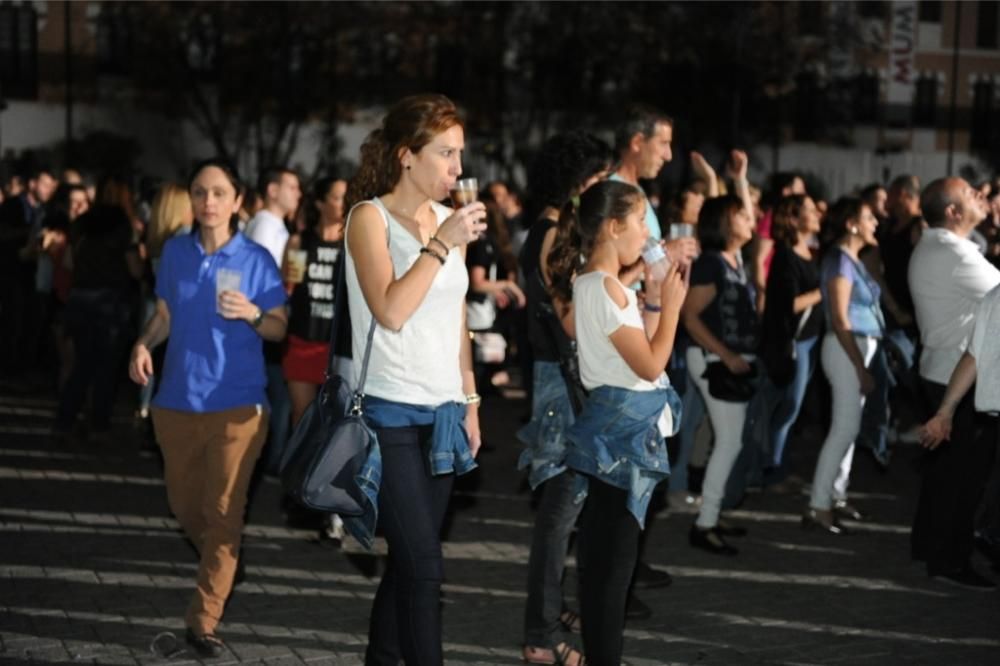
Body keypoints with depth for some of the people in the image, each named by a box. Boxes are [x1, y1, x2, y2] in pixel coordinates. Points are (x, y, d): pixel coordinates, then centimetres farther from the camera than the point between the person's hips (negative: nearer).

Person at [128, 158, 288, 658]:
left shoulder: (256, 259, -5)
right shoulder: (174, 252, 3)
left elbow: (280, 328, -1)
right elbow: (165, 315, 12)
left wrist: (252, 314, -22)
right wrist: (144, 343, -8)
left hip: (236, 404, -4)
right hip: (177, 400, 4)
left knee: (222, 513, -2)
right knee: (185, 506, 16)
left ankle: (203, 622, 5)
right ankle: (218, 566, 44)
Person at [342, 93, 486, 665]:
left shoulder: (448, 218, 12)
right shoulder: (370, 216, -6)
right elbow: (391, 312, -20)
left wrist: (470, 401, 16)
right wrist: (443, 244, -18)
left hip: (442, 412, 6)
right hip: (391, 413, -6)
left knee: (409, 561, 10)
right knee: (425, 566, -9)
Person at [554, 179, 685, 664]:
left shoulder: (594, 284, 14)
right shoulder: (606, 287, -16)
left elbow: (638, 350, 17)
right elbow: (650, 365, -18)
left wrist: (653, 299, 9)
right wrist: (671, 304, -8)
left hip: (620, 426, 10)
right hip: (624, 428, -10)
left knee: (604, 551, 13)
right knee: (613, 555, -4)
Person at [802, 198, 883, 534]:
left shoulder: (853, 260, 14)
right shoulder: (840, 260, -13)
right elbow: (839, 319, -18)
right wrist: (861, 368, -20)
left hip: (860, 346, 9)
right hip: (847, 348, -9)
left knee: (848, 426, 13)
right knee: (845, 427, -10)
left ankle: (836, 496, 21)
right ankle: (818, 507, -9)